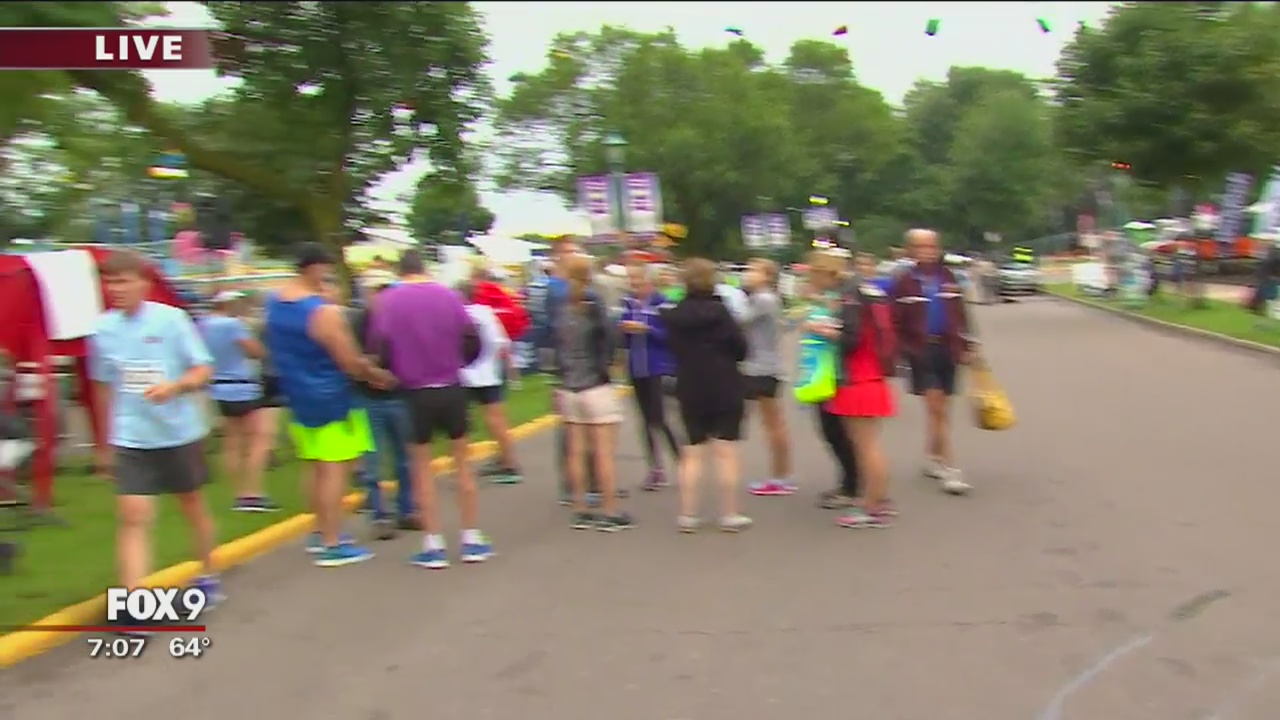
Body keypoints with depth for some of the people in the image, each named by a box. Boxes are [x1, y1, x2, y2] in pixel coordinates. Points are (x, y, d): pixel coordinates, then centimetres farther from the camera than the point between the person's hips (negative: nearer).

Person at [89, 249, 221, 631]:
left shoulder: (171, 318, -9)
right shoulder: (103, 328, 0)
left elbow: (203, 370, -7)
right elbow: (103, 387, 12)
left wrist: (174, 386, -28)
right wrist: (105, 444, 18)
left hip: (181, 433, -1)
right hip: (130, 440, 1)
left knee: (193, 505, 15)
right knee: (133, 516, -10)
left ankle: (208, 575, 37)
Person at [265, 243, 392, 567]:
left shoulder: (275, 304, 3)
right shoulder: (324, 312, -23)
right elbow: (352, 364, -19)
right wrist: (382, 376, -3)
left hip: (297, 395, 9)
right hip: (330, 398, -8)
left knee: (313, 466, 18)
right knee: (336, 469, -2)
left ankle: (322, 532, 30)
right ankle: (332, 545, 2)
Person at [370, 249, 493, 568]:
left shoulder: (388, 300, -4)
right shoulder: (448, 295, -1)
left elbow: (379, 346, -8)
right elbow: (472, 341, -4)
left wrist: (398, 372, 10)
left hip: (416, 392, -1)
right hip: (452, 389, 1)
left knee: (421, 466, 11)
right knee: (462, 461, 13)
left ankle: (433, 545, 11)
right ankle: (472, 540, 16)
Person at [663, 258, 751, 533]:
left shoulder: (674, 315, -2)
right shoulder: (718, 311, -12)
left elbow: (672, 348, 7)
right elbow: (741, 348, -8)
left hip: (690, 391, 3)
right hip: (725, 390, -3)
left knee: (691, 454, 11)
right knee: (726, 453, 3)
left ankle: (688, 514, 11)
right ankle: (730, 514, 7)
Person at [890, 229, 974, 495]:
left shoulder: (947, 277, 9)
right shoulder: (904, 281, -3)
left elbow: (959, 313, 13)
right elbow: (896, 322, -4)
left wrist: (966, 345, 9)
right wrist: (905, 349, -11)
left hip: (948, 348, 4)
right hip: (922, 350, -4)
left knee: (942, 408, 11)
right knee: (936, 408, -8)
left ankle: (933, 457, 29)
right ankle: (948, 468, -5)